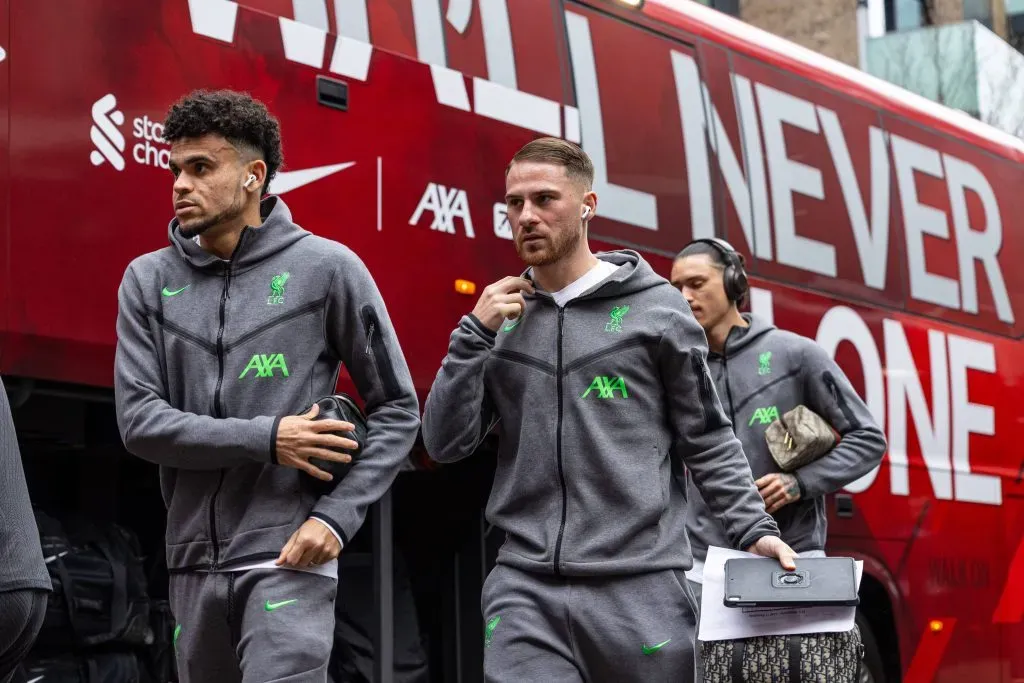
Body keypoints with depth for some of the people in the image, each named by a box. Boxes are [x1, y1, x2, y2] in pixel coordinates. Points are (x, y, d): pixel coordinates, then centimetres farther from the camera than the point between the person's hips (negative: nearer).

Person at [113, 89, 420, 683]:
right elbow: (140, 421, -3)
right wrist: (265, 439, -14)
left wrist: (336, 516, -11)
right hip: (193, 563, 4)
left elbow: (398, 411, 1)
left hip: (288, 557, -4)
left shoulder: (326, 268, -2)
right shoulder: (149, 280, 6)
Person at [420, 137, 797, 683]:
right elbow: (445, 445, 7)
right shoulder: (500, 316, 11)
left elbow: (708, 440, 5)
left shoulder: (656, 307, 2)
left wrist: (753, 530, -7)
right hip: (525, 588, 2)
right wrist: (474, 335, -2)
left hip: (641, 585, -2)